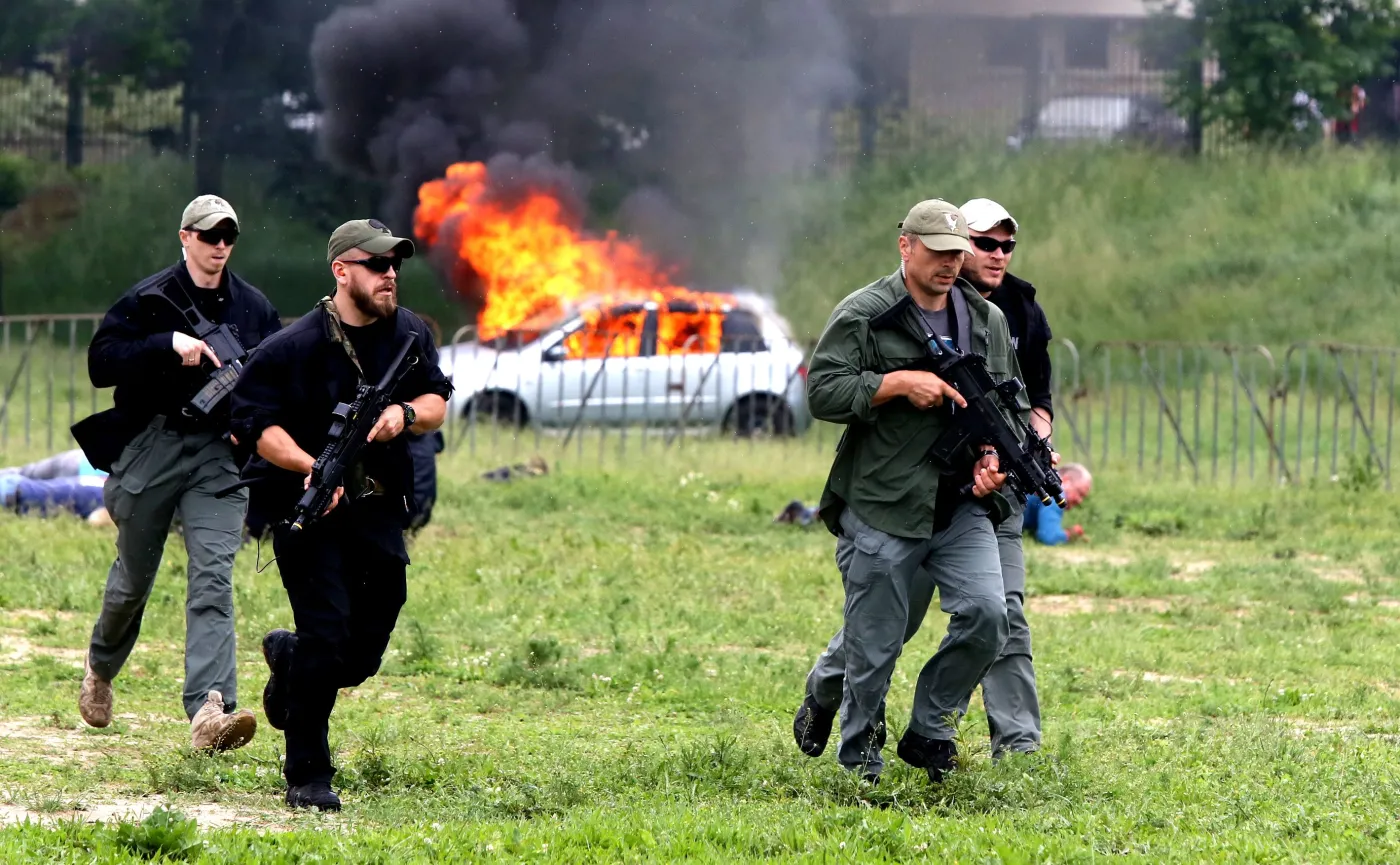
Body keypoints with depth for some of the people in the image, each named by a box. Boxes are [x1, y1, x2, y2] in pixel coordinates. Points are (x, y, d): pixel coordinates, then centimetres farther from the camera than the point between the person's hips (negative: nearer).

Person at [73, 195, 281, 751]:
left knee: (213, 578, -15)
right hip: (151, 448, -1)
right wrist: (168, 344, -22)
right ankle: (100, 669, 42)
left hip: (219, 454, 1)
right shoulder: (147, 301, -1)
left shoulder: (253, 308, 9)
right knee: (133, 578, 12)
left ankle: (210, 711, -28)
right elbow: (101, 362, -11)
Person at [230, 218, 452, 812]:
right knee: (327, 639, -15)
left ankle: (288, 656, 43)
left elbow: (437, 403, 11)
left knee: (364, 654, 8)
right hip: (310, 512, -5)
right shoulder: (295, 347, -13)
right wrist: (310, 467, -26)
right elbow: (252, 422, -12)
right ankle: (306, 777, -2)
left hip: (378, 512, 5)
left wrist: (406, 413, -12)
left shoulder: (410, 334, 5)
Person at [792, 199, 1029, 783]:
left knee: (985, 614, -14)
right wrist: (899, 383, -19)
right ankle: (859, 765, 23)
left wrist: (993, 455, -1)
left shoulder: (987, 321, 12)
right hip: (882, 507, -4)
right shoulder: (863, 316, -4)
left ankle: (928, 732, 6)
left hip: (962, 506, 4)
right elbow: (822, 392, -11)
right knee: (876, 640, 2)